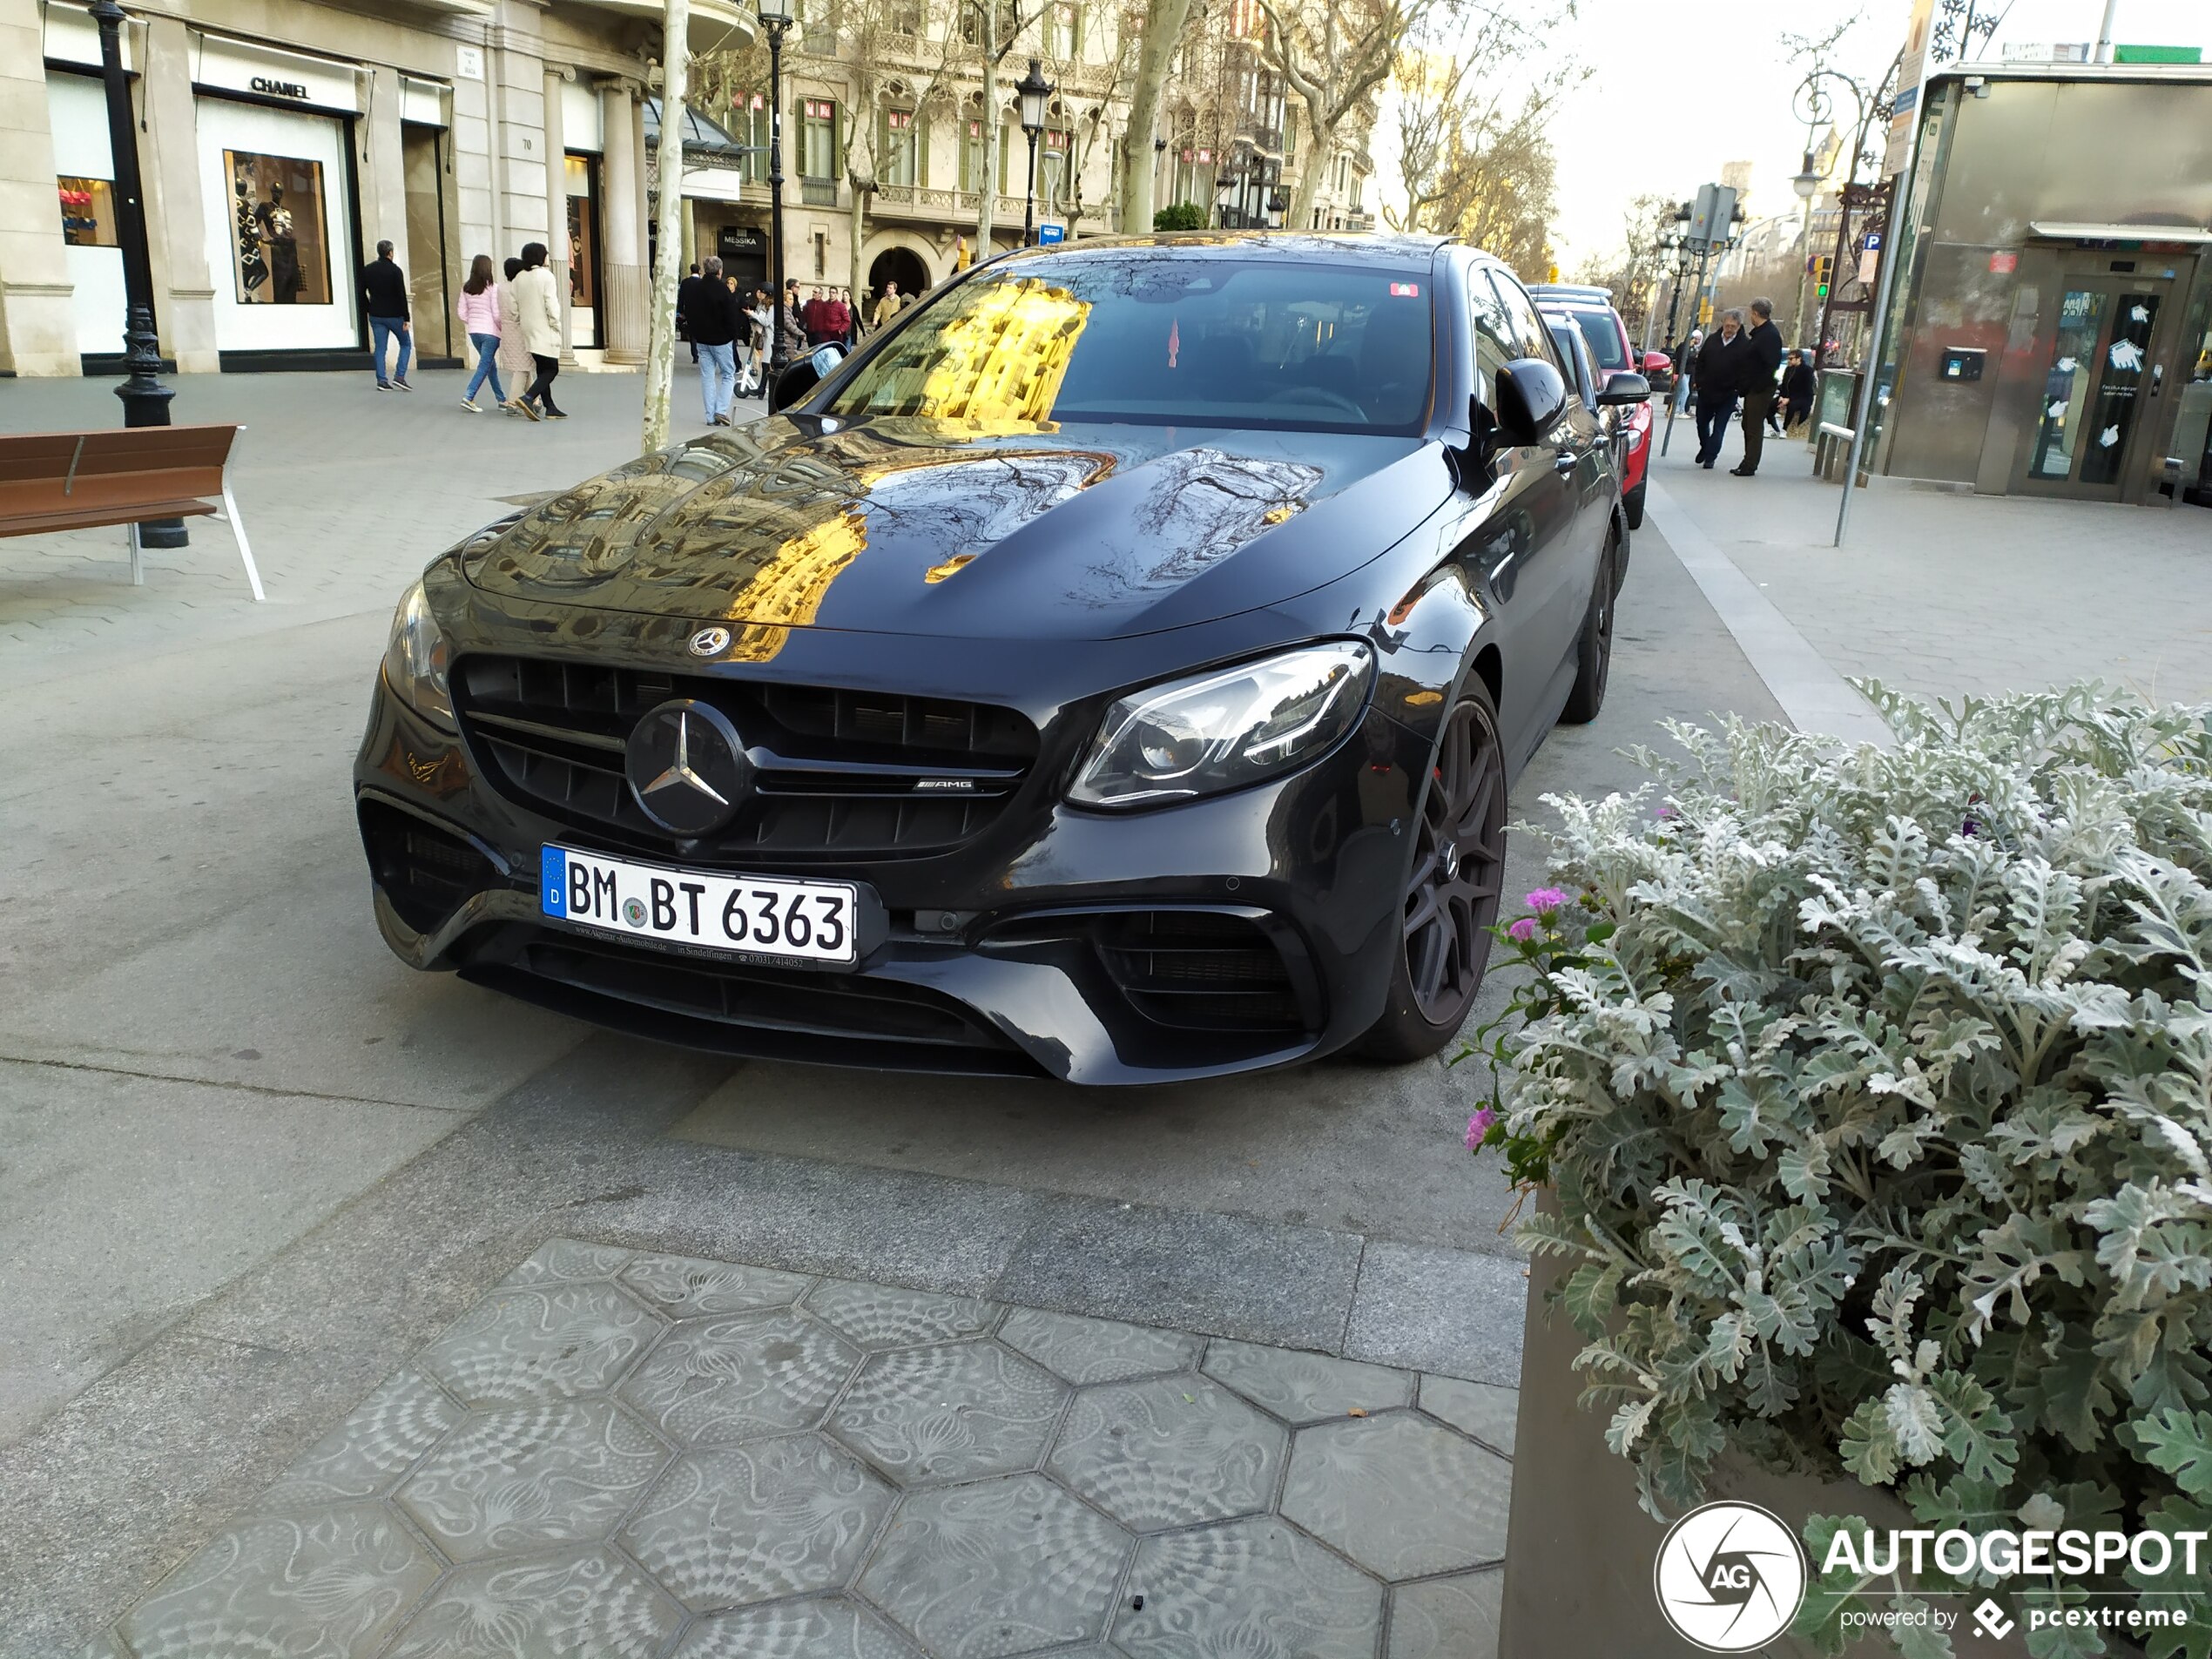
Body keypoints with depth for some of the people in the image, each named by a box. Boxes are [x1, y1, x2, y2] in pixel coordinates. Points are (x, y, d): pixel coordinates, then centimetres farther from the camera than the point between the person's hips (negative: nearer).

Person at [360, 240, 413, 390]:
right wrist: (406, 319, -13)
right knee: (406, 344, 10)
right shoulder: (395, 270, -11)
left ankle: (381, 381, 2)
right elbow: (402, 296, -15)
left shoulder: (367, 270, 5)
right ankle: (400, 377, -2)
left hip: (376, 316, 4)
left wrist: (369, 310, 15)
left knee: (379, 348, 7)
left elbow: (361, 293, 7)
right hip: (394, 315, -4)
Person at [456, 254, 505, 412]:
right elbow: (496, 314, -13)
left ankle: (501, 399, 25)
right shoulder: (492, 287, -12)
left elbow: (461, 312, 6)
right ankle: (468, 397, -15)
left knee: (491, 364, 19)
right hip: (490, 331, -6)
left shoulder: (466, 288, 4)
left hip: (474, 332, 6)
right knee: (484, 366, -4)